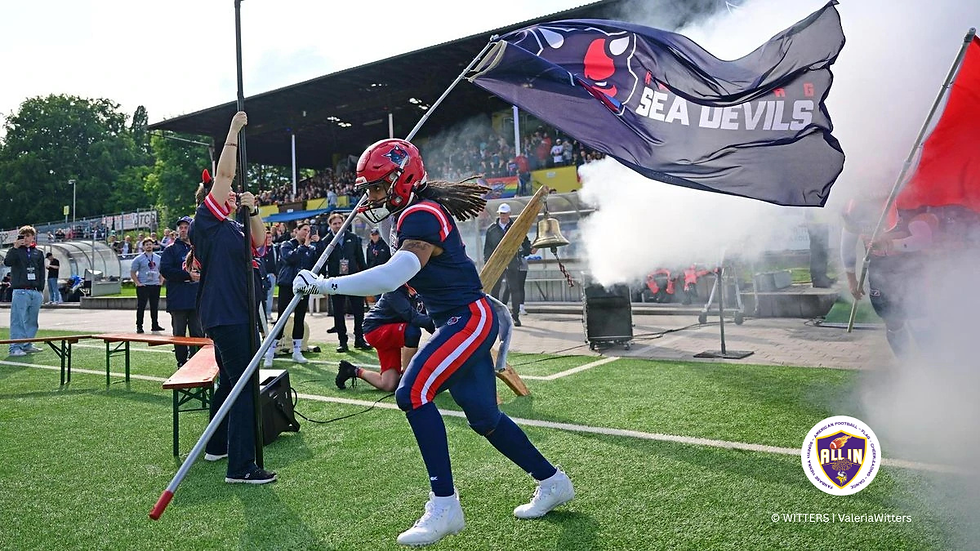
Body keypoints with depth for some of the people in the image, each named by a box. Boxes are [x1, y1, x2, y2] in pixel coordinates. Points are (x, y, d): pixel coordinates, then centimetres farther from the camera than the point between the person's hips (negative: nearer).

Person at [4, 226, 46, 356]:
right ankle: (15, 347, -6)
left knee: (32, 320, 10)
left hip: (36, 292, 4)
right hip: (20, 291, -4)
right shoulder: (15, 251, 5)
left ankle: (27, 345, 19)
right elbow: (7, 262, -15)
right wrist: (15, 247, -20)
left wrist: (41, 288, 7)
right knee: (18, 320, -7)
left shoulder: (38, 253, 15)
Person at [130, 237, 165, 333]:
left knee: (155, 307, 6)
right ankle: (139, 326, 2)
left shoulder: (158, 258, 13)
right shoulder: (138, 259, 0)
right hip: (143, 286, -4)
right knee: (141, 307, -3)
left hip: (155, 286, 4)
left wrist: (161, 281, 8)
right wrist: (138, 283, -9)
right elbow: (132, 272, 1)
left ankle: (155, 325, 14)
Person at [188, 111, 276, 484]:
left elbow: (258, 240, 18)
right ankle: (240, 467, -11)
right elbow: (223, 174, -14)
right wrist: (234, 129, -8)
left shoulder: (231, 227, 15)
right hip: (223, 316, -10)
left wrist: (252, 210, 2)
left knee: (231, 380, 20)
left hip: (237, 314, 10)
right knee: (244, 385, -12)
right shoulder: (206, 221, -8)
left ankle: (217, 446, 36)